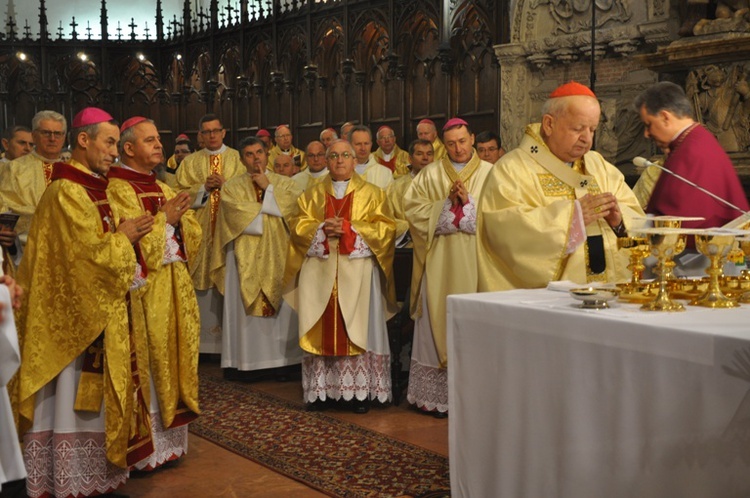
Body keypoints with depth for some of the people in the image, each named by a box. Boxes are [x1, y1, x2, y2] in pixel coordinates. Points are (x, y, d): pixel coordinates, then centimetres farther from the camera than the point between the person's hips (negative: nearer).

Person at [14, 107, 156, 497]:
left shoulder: (90, 186, 13)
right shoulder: (68, 191, -17)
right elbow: (93, 255, -21)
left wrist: (125, 233, 3)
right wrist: (124, 236, -6)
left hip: (95, 310, 10)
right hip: (76, 316, -10)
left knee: (89, 398, 14)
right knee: (75, 396, 0)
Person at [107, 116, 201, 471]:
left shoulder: (162, 189, 16)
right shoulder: (117, 188, -7)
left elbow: (192, 232, 11)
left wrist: (178, 217, -8)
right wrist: (163, 219, -11)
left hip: (174, 286, 8)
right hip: (144, 290, -8)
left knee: (174, 354, 10)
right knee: (149, 364, -4)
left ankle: (168, 438, 21)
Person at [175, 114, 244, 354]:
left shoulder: (237, 159, 9)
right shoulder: (190, 162, 13)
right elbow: (180, 194, 4)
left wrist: (224, 185, -11)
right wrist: (204, 187, -9)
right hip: (201, 229, 1)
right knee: (204, 278, -1)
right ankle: (205, 331, 4)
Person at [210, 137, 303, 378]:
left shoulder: (284, 182, 12)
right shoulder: (232, 187, 9)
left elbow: (296, 203, -8)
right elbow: (237, 213, -10)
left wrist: (268, 188, -6)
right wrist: (271, 213, -6)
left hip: (279, 255, 1)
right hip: (246, 258, -1)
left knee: (282, 307, 1)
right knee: (247, 308, -4)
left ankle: (282, 359, 8)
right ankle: (250, 361, 1)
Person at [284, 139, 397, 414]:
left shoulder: (372, 193, 10)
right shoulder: (312, 194, 16)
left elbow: (385, 228, -1)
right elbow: (298, 226, 8)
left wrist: (349, 228, -11)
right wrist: (322, 228, -11)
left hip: (358, 270, -2)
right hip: (320, 270, 2)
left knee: (358, 328, -5)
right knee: (322, 329, -1)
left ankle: (360, 391, 1)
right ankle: (320, 390, 5)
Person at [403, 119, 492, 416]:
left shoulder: (490, 174, 7)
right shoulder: (429, 175, 11)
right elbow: (413, 209, 1)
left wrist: (469, 202, -12)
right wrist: (447, 203, -10)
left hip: (476, 263, -1)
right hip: (440, 265, 1)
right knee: (439, 322, 0)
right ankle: (437, 396, 7)